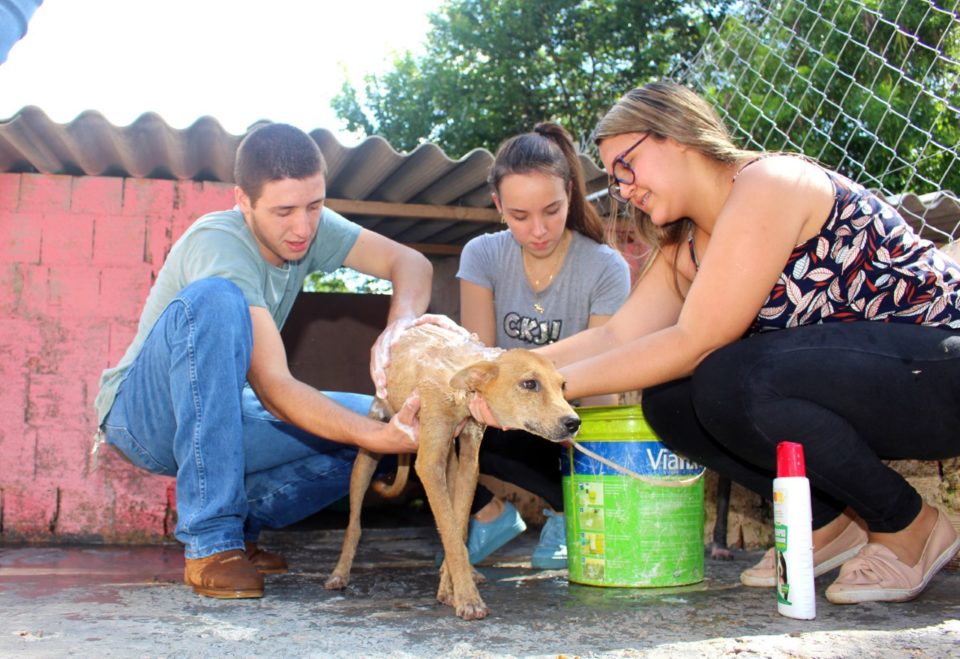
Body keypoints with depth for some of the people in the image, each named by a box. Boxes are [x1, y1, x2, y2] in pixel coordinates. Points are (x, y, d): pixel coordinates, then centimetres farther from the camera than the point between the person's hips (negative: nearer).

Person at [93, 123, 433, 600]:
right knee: (214, 300, -36)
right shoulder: (219, 246, -27)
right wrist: (378, 437, -44)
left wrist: (399, 325, -28)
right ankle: (210, 542, -31)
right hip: (144, 415, -6)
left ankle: (240, 522, 1)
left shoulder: (311, 227, -6)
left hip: (224, 417, 6)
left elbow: (411, 263, -6)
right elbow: (271, 388, -34)